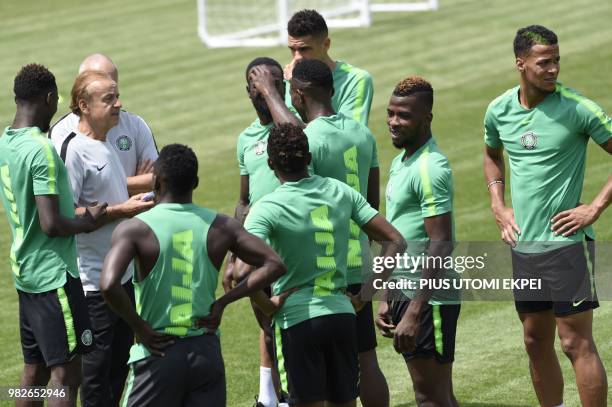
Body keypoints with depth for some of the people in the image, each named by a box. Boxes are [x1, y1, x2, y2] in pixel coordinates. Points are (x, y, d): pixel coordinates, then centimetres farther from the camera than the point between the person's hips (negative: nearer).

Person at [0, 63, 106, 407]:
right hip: (54, 273, -9)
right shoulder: (42, 150, -19)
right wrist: (88, 222, -7)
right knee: (67, 375, -7)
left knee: (35, 371, 15)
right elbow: (51, 224, -23)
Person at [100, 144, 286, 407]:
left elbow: (109, 285, -24)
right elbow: (274, 265, 2)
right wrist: (222, 302, 3)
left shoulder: (135, 230, -9)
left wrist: (140, 328, -10)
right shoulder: (220, 227, 2)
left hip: (157, 353, -3)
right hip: (207, 352, 3)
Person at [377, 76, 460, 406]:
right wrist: (388, 299, 20)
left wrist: (414, 313, -25)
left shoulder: (430, 168, -17)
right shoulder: (400, 161, 14)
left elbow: (440, 244, -22)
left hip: (429, 299, -10)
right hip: (406, 293, 10)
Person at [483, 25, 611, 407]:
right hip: (522, 245, 6)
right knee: (537, 343, 13)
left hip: (564, 243, -6)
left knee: (577, 343, -7)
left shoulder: (578, 109, -12)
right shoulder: (499, 110, 5)